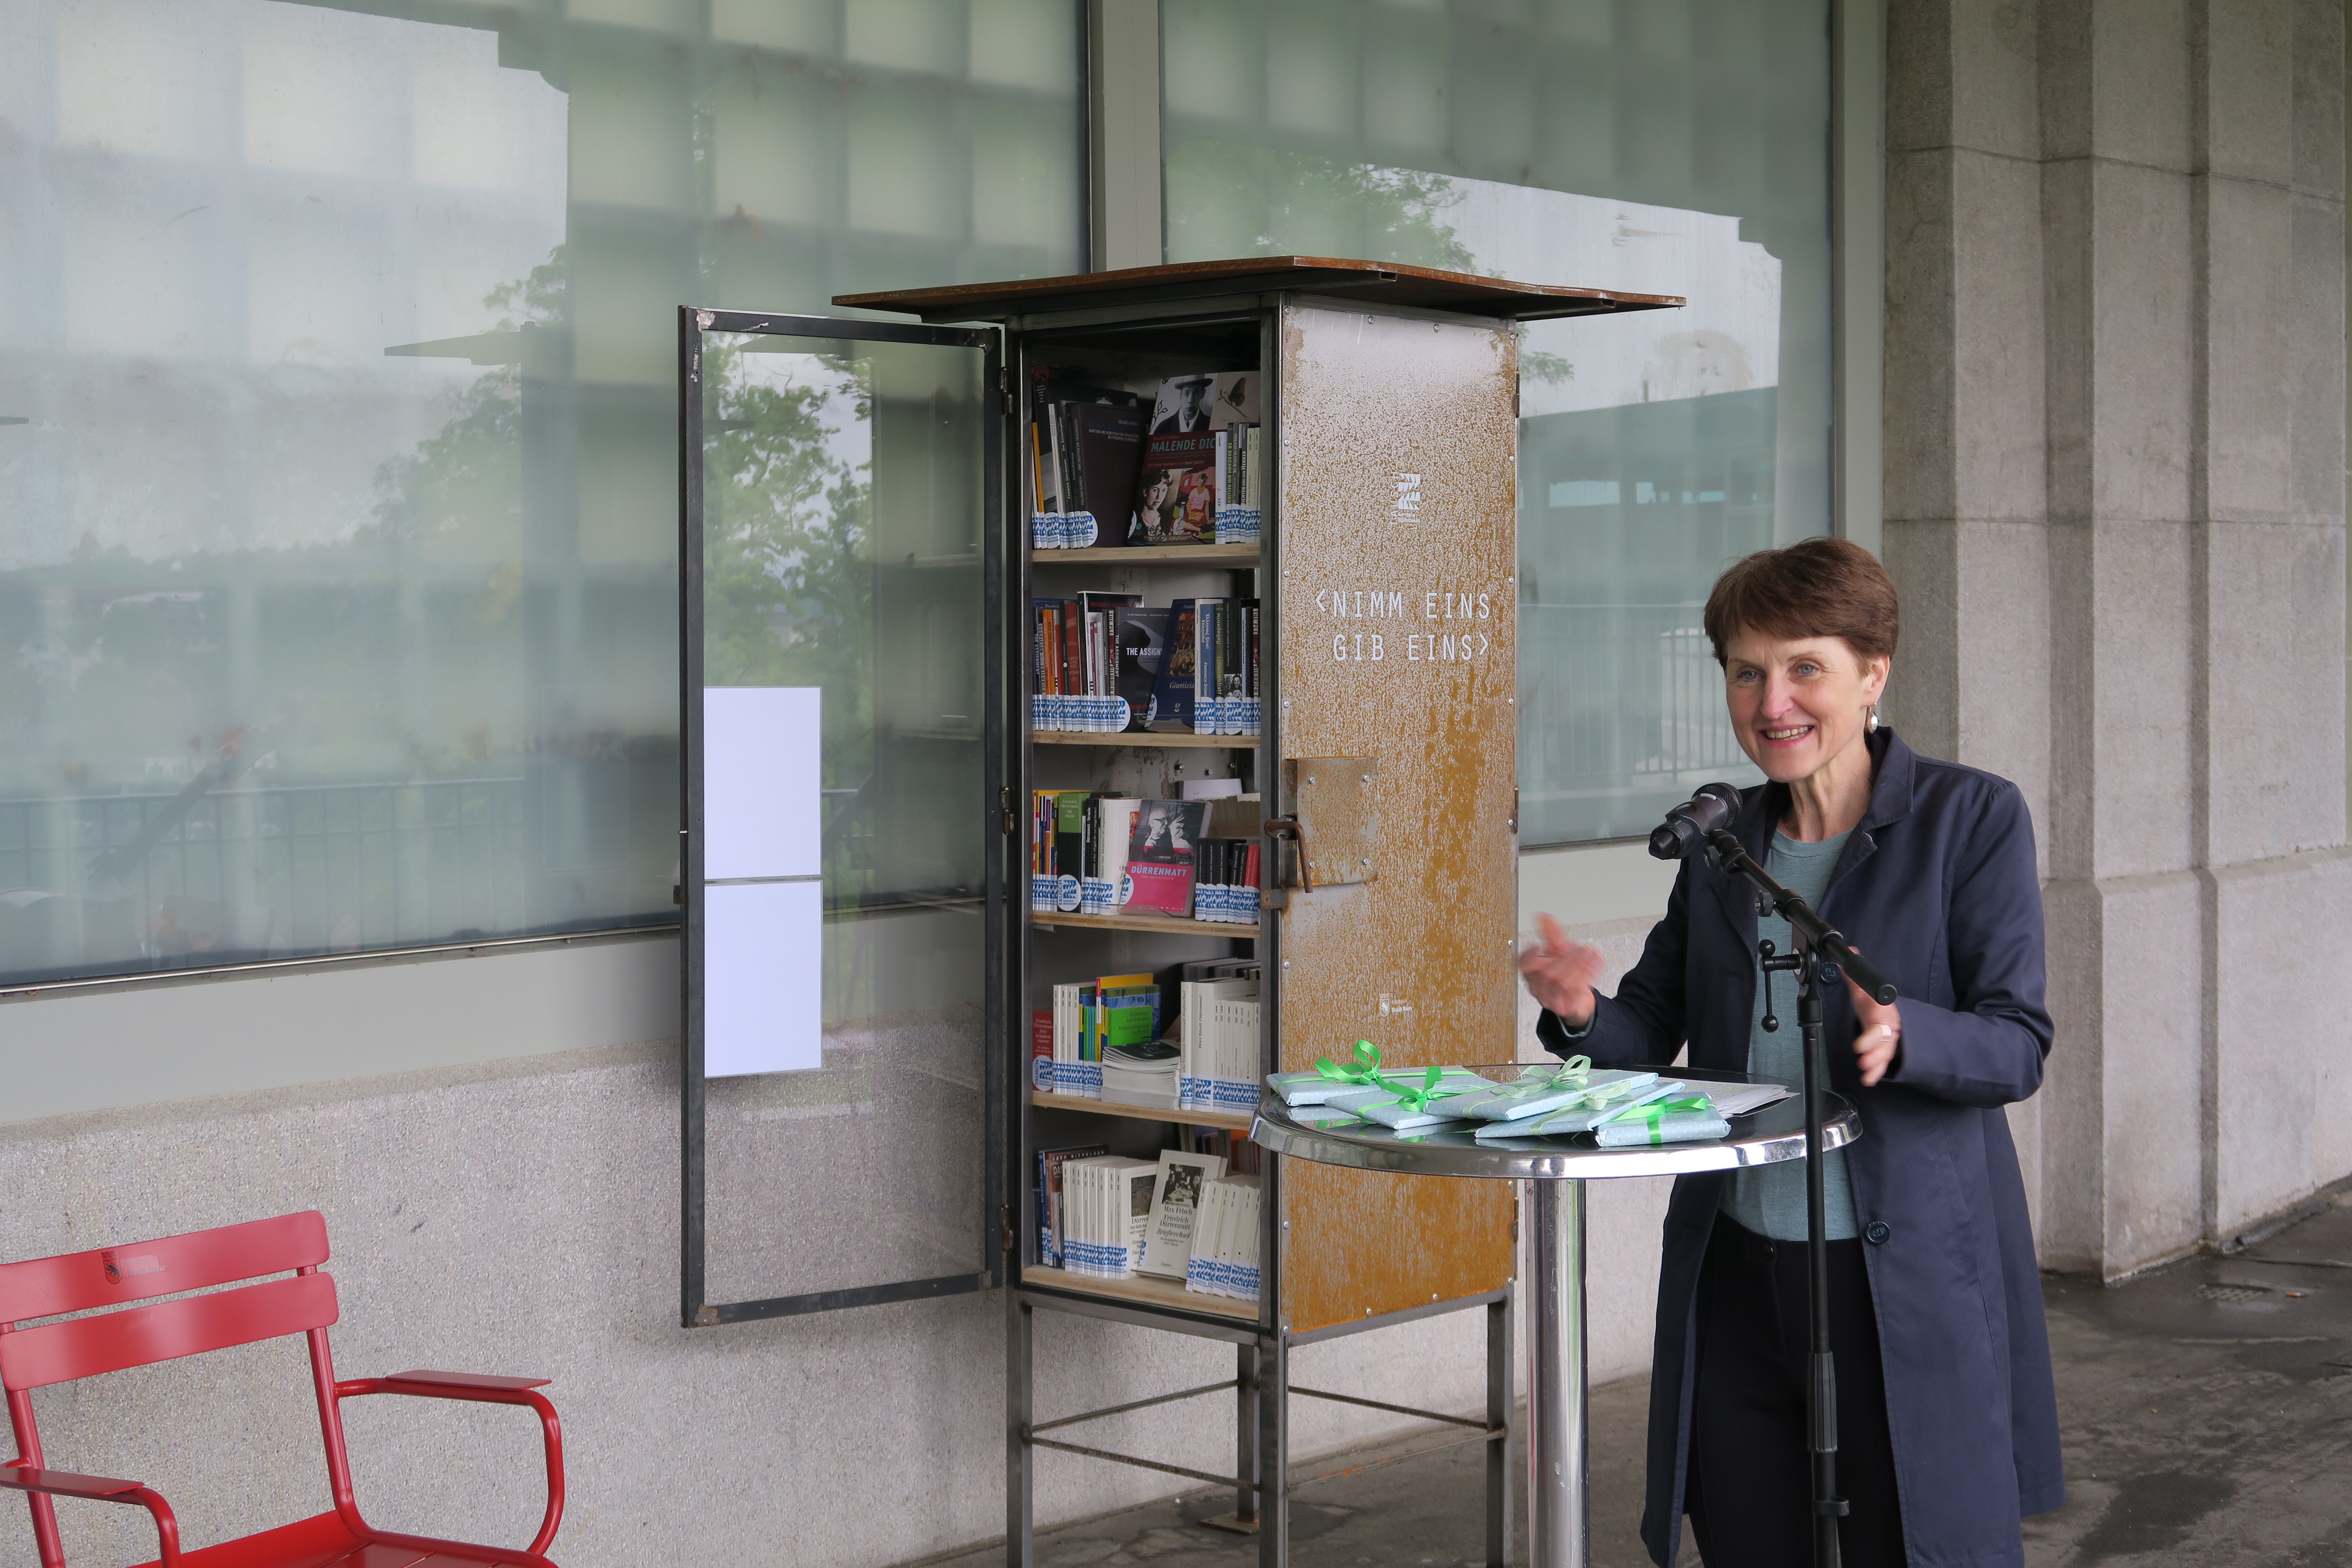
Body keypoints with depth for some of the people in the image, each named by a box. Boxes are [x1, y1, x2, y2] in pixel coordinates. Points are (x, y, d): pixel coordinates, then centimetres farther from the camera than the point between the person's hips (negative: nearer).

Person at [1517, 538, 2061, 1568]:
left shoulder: (1971, 819, -4)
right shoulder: (1721, 839, 12)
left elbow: (2019, 1046, -9)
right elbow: (1652, 1032, 12)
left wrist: (1903, 1038, -30)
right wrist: (1582, 1015, -11)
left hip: (1909, 1275, -4)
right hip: (1736, 1271, 5)